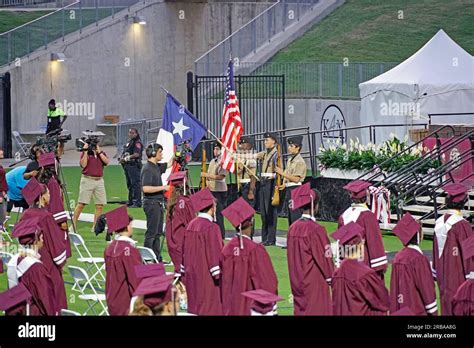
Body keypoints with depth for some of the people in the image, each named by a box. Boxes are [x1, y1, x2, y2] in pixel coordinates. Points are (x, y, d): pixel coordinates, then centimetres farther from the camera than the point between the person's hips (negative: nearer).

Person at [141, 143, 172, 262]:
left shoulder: (157, 167, 12)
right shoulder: (147, 169, -15)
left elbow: (169, 164, 30)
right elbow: (146, 188, -24)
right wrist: (163, 187, -21)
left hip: (158, 203, 9)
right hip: (151, 203, -9)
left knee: (158, 233, 11)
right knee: (151, 233, -8)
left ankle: (157, 258, 15)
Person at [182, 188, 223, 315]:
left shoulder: (191, 225, 5)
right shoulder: (211, 227, -16)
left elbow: (185, 251, 13)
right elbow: (215, 254, -18)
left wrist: (184, 271, 22)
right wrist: (219, 276, -14)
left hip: (192, 276, 7)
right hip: (207, 276, -7)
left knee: (196, 307, 13)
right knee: (210, 308, -3)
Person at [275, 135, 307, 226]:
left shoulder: (300, 161, -12)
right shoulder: (290, 160, 16)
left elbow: (296, 179, -19)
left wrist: (282, 173, -19)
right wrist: (284, 185, 3)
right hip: (289, 189, 10)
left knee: (295, 216, -11)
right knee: (290, 216, 12)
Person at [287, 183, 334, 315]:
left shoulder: (293, 228, 2)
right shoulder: (316, 230, -18)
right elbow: (324, 257, -12)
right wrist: (331, 279, 1)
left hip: (297, 283, 7)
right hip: (315, 284, -7)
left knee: (301, 310, 12)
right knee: (316, 310, -1)